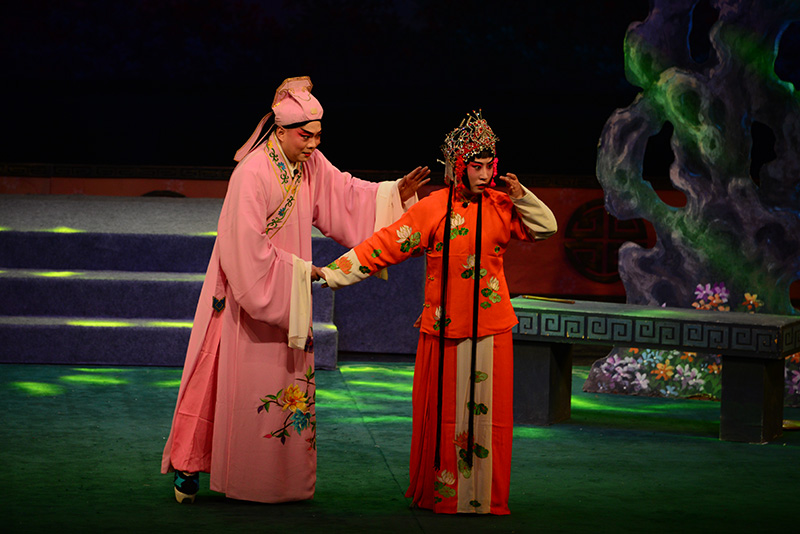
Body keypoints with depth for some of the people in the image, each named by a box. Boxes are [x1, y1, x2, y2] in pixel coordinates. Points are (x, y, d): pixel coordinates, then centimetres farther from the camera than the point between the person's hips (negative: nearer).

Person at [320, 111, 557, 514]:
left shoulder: (501, 206, 5)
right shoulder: (434, 208, -5)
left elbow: (546, 228, 9)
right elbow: (387, 244, -5)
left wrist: (521, 196, -7)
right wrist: (334, 273, -9)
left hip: (490, 329, 2)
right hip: (445, 328, -2)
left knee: (485, 411, 3)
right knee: (443, 410, 3)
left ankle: (483, 497, 11)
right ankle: (438, 493, 14)